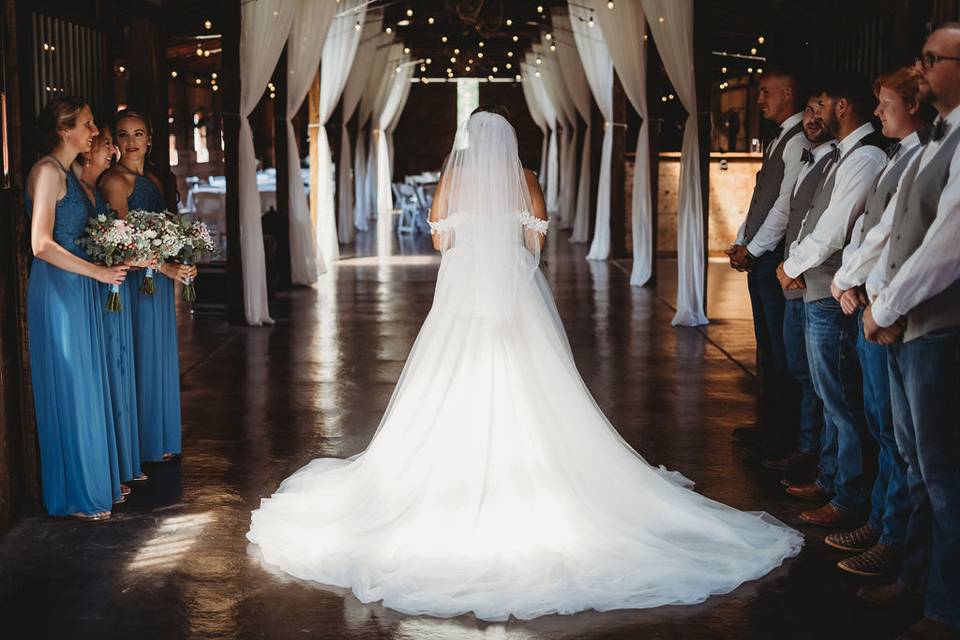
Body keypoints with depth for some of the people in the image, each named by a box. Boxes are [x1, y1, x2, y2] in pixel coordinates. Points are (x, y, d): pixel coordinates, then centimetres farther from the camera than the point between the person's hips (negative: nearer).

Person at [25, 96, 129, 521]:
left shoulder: (70, 175, 16)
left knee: (87, 386, 13)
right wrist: (98, 272, -16)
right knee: (67, 389, -2)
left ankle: (94, 481, 22)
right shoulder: (48, 171, -12)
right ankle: (74, 497, 7)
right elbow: (42, 244, -20)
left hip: (79, 291, 9)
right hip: (58, 290, -9)